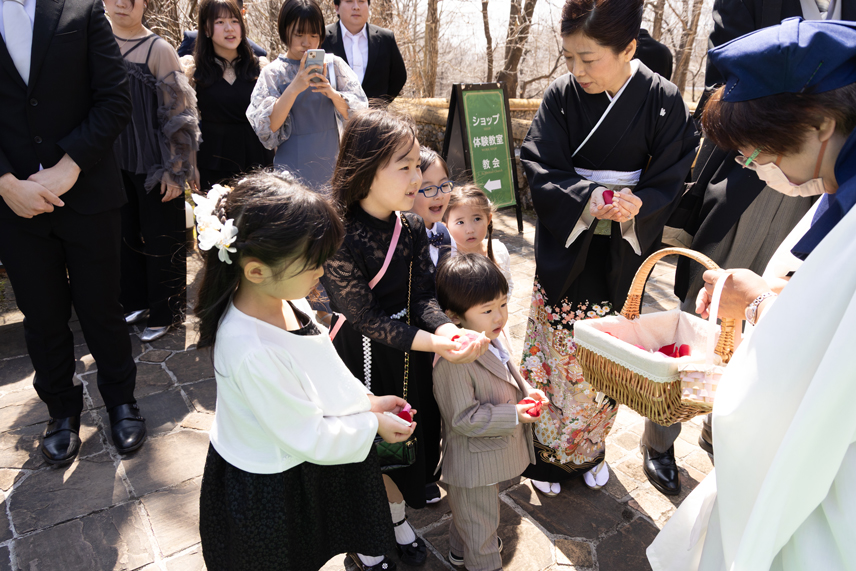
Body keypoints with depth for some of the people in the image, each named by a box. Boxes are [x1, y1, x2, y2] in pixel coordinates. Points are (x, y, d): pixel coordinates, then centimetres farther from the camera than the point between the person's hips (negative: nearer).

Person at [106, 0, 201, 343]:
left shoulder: (158, 50, -10)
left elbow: (178, 116, -11)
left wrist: (175, 170, -12)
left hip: (153, 165, -5)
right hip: (114, 162, 5)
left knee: (161, 241, 5)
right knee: (126, 234, 16)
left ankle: (165, 313, 21)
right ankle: (137, 301, 34)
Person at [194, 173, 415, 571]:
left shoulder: (282, 297, -13)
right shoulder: (253, 352, -39)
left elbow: (323, 367, 5)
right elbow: (311, 437, -26)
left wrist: (366, 400, 2)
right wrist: (373, 425, -14)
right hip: (268, 490, -6)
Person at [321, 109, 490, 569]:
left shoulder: (411, 227, -6)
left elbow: (423, 294, -9)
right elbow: (366, 317, -26)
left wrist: (444, 328, -32)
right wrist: (432, 344, -36)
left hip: (408, 348, 6)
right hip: (363, 357, -6)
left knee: (406, 434, 22)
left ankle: (398, 520, 51)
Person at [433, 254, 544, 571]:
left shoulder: (494, 335, -5)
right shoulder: (452, 362, -35)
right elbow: (463, 418, -29)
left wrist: (527, 391, -5)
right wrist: (513, 415, -28)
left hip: (495, 449, 9)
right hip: (474, 460, -9)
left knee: (469, 513, 33)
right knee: (480, 520, 16)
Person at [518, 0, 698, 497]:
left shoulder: (663, 101, -9)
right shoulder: (562, 96, -8)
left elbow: (668, 182, -6)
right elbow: (540, 170, -9)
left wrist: (638, 206, -27)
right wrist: (586, 196, -26)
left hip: (622, 256, 0)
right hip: (566, 250, 0)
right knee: (558, 357, 8)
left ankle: (590, 448, 38)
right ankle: (548, 452, 31)